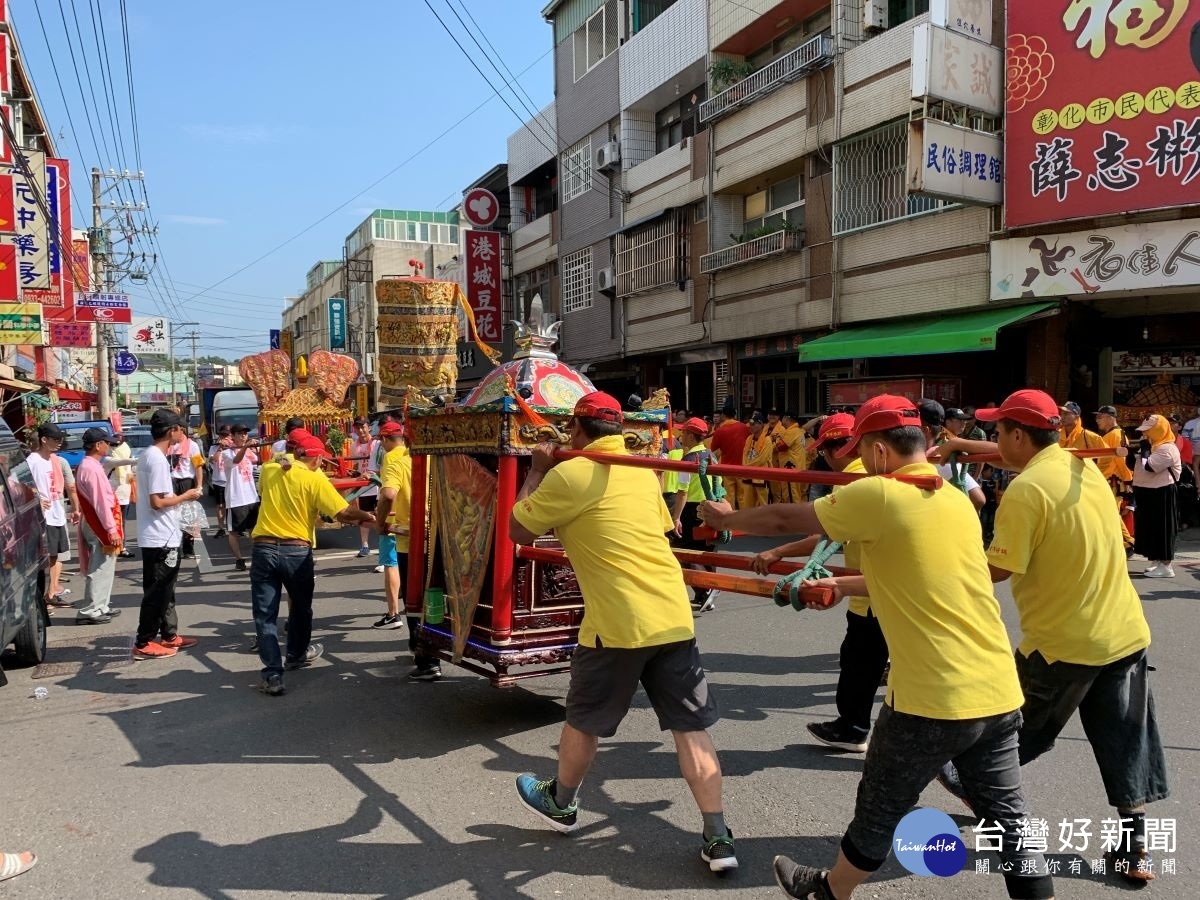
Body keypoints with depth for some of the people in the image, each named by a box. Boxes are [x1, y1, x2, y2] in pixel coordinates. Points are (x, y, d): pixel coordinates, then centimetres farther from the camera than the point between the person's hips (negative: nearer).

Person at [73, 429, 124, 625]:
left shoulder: (88, 465, 13)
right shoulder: (92, 469, -19)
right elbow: (100, 502, -22)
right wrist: (111, 529, -21)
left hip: (95, 523, 10)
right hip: (99, 524, -10)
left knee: (105, 567, 16)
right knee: (99, 568, -4)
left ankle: (101, 606, 24)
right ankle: (90, 611, 0)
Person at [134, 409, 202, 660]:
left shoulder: (148, 455, 11)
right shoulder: (157, 459, -20)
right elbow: (157, 502, -23)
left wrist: (177, 498, 13)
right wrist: (185, 496, -11)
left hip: (159, 536, 10)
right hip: (161, 538, -10)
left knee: (163, 589, 17)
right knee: (157, 591, -1)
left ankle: (168, 635, 26)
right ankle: (143, 644, 6)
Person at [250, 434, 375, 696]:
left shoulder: (268, 471, 6)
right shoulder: (315, 479, -7)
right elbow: (344, 513, -12)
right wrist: (367, 516, 6)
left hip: (264, 548, 2)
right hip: (296, 551, -2)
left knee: (265, 614, 4)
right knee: (301, 607, 22)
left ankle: (272, 674, -3)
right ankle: (297, 654, 41)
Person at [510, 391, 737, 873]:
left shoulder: (570, 474, -7)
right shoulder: (643, 472, 13)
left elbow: (518, 530, 3)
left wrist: (537, 471, 14)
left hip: (618, 622, -5)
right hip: (674, 616, 5)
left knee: (583, 720, 18)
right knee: (692, 728, 9)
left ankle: (561, 803, 39)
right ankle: (717, 838, 11)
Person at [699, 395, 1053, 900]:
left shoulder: (876, 496, -12)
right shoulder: (957, 500, 10)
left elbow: (785, 521, -1)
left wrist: (728, 518, 16)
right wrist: (844, 586, 34)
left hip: (932, 701, -6)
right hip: (1000, 693, 7)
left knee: (879, 815, 16)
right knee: (1009, 826, 15)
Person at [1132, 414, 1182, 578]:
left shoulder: (1167, 448, -16)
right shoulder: (1154, 446, 16)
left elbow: (1149, 467, -25)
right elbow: (1137, 466, 19)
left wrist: (1144, 449, -14)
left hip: (1160, 495, -10)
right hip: (1149, 493, 10)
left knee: (1161, 528, -7)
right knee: (1150, 528, 12)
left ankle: (1166, 566, -3)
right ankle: (1156, 562, 19)